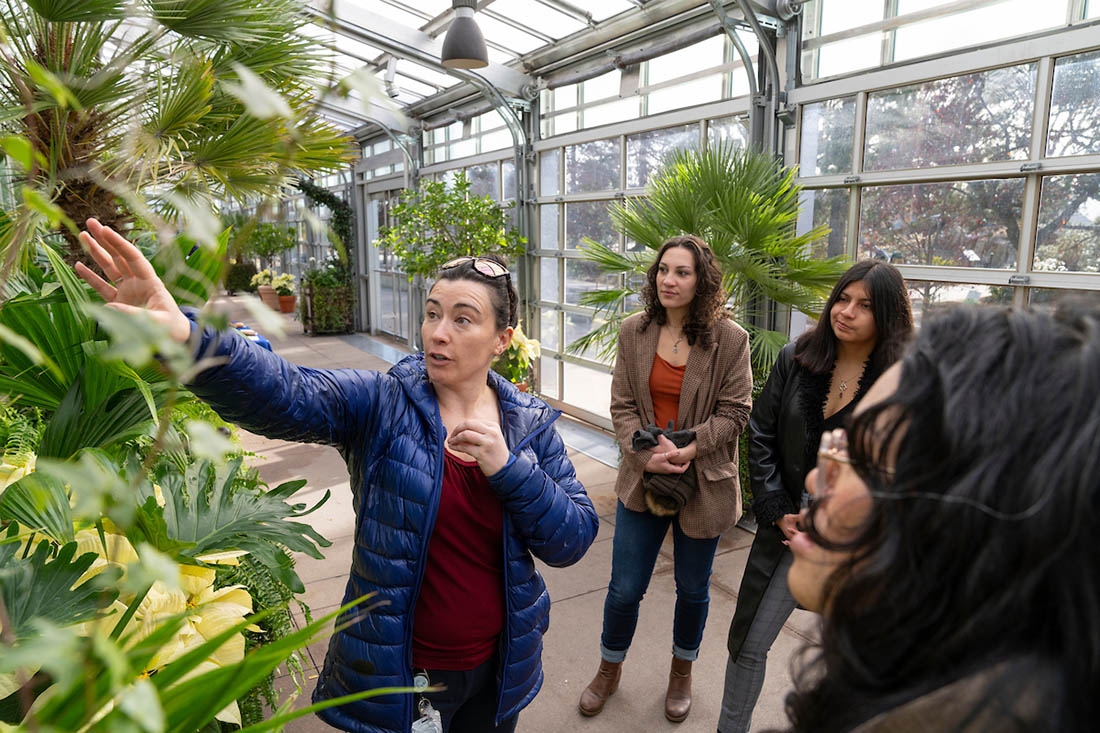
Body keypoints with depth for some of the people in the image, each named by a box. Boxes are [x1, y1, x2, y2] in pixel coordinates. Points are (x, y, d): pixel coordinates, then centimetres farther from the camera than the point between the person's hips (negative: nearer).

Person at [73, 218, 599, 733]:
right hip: (394, 673, -2)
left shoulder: (532, 424, -7)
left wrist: (508, 466, -25)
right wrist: (185, 336, -51)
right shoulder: (381, 404, -14)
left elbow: (574, 540, -10)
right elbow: (282, 395, -33)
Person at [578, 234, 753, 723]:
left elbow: (735, 411, -8)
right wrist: (645, 453, -17)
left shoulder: (729, 339, -11)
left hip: (703, 482, -1)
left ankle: (682, 673, 47)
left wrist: (690, 448, -21)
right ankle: (609, 670, 40)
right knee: (625, 589, 10)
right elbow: (622, 406, -2)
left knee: (692, 589, 18)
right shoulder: (634, 332, -3)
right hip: (643, 480, 1)